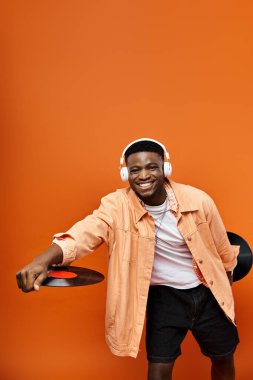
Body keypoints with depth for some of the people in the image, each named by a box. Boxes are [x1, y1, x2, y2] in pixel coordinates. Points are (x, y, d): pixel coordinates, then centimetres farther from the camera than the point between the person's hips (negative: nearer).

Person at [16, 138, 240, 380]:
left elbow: (220, 246, -2)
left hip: (206, 292, 2)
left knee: (224, 359, 21)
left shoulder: (198, 200, -19)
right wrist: (43, 261, -58)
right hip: (163, 295, -1)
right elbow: (86, 231, -40)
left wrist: (226, 277, 15)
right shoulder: (117, 205, -22)